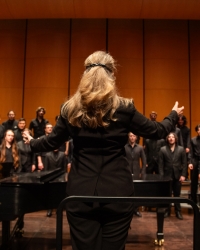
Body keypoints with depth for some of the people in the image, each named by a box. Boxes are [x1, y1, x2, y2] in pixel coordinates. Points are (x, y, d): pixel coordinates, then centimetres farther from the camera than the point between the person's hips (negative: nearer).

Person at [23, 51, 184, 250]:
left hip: (81, 193, 1)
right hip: (117, 192, -1)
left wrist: (32, 142, 32)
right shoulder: (124, 108, -6)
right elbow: (157, 132, 5)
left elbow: (52, 142, 10)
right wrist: (174, 115, 25)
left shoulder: (70, 109, -1)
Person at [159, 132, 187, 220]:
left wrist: (183, 175, -7)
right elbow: (161, 164, -2)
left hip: (177, 175, 0)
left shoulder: (181, 149, 2)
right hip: (167, 175, 0)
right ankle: (167, 210, 19)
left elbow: (184, 163, 1)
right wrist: (161, 176, -8)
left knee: (177, 195, 9)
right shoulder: (163, 149, 0)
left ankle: (178, 211, 18)